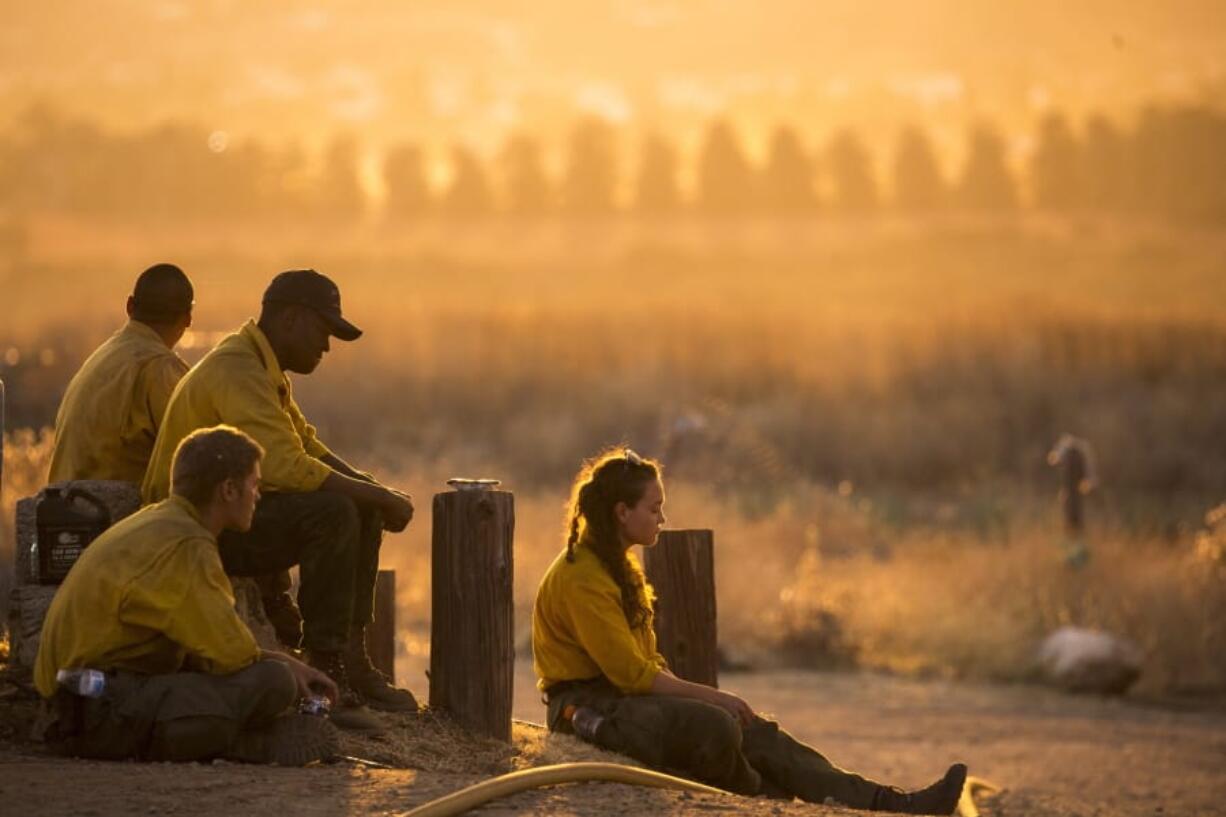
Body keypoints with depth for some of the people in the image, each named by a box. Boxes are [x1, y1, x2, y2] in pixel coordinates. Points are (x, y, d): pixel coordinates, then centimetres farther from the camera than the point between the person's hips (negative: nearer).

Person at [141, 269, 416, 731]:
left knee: (362, 508, 8)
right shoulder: (238, 372, -21)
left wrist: (373, 490, 3)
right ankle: (323, 671, -24)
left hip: (239, 511, 11)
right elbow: (288, 468, -29)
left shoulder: (264, 369, 14)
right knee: (333, 513, -28)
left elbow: (308, 446, 21)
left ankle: (350, 658, 5)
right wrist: (382, 497, -20)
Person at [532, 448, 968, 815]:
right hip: (589, 706, -9)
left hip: (622, 695, 9)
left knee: (753, 731, -8)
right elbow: (632, 673, -20)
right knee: (713, 727, -31)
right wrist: (709, 696, -14)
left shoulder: (614, 566, 16)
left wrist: (704, 696, 3)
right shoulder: (582, 577, -17)